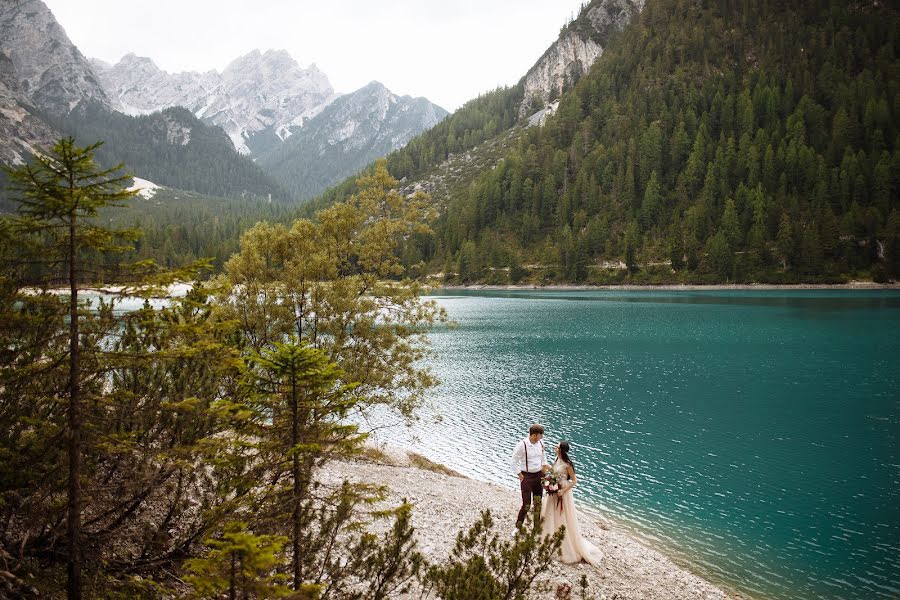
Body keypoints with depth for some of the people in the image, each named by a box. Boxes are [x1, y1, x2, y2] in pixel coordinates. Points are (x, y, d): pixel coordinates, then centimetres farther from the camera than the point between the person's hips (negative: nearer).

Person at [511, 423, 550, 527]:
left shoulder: (540, 443, 0)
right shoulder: (522, 445, -18)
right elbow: (514, 462, -12)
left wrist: (544, 465, 11)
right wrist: (520, 475, -12)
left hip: (539, 475, 6)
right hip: (527, 477, -5)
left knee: (538, 503, 11)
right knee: (526, 505, -5)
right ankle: (518, 527, 13)